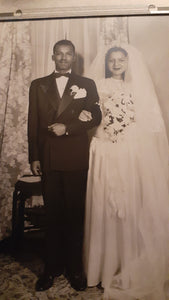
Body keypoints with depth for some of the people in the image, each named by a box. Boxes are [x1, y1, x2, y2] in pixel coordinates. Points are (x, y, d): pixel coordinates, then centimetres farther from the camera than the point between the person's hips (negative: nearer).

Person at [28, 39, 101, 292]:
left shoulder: (87, 85, 7)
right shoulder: (38, 85, 11)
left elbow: (95, 118, -2)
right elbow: (33, 124, 7)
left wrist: (66, 127, -14)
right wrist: (34, 157, 1)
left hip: (76, 159, -1)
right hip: (48, 159, 2)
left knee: (75, 215, 6)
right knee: (52, 215, 9)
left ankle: (75, 268, 20)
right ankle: (52, 267, 23)